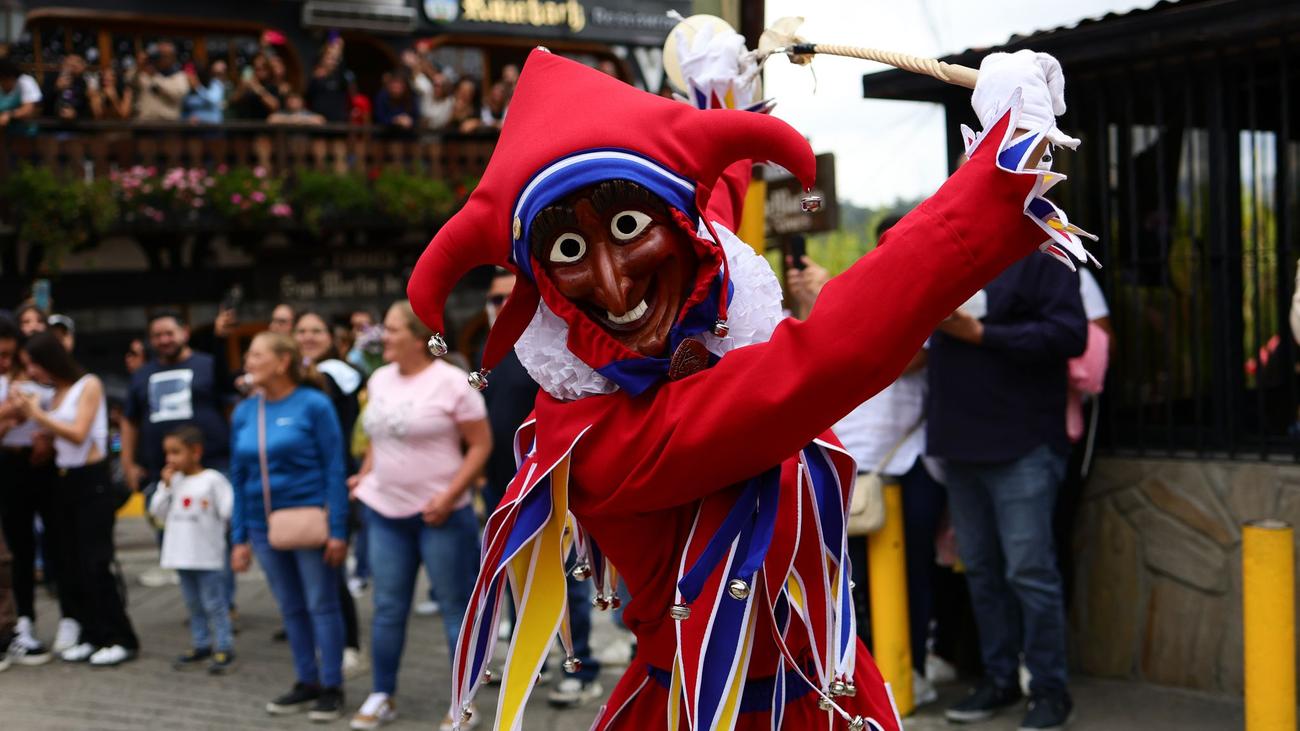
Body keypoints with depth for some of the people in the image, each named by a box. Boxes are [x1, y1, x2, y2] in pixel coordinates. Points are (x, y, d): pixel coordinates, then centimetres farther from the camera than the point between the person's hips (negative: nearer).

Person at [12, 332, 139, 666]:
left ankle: (122, 639, 1)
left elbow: (78, 434, -15)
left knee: (94, 564, -7)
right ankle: (93, 636, 15)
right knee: (67, 565, 6)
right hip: (64, 482, 7)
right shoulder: (54, 394, 9)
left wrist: (38, 413, -13)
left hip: (92, 481, -7)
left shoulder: (88, 385, -7)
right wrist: (27, 412, -5)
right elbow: (51, 438, 4)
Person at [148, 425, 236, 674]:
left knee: (214, 604, -3)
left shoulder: (212, 479, -9)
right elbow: (158, 511, 5)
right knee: (193, 604, 15)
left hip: (208, 557, -7)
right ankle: (200, 646, 24)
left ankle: (224, 649, 1)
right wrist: (165, 485, -2)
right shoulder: (174, 481, 9)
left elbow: (228, 510, -12)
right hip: (183, 556, 7)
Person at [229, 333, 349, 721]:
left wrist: (337, 529, -14)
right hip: (265, 526, 5)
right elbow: (239, 477, 11)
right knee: (291, 609, 13)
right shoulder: (244, 412, 6)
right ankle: (306, 682, 25)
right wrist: (239, 537, 9)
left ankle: (331, 688, 11)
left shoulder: (313, 404, -9)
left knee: (321, 605, 2)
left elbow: (334, 468, -10)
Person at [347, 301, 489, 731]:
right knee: (388, 608, 11)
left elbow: (481, 445, -11)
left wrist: (449, 497, -18)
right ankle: (381, 696, 22)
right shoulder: (379, 380, 8)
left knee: (456, 607, 3)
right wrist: (365, 477, 7)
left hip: (439, 514, -6)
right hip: (385, 511, 6)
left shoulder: (451, 382, -12)